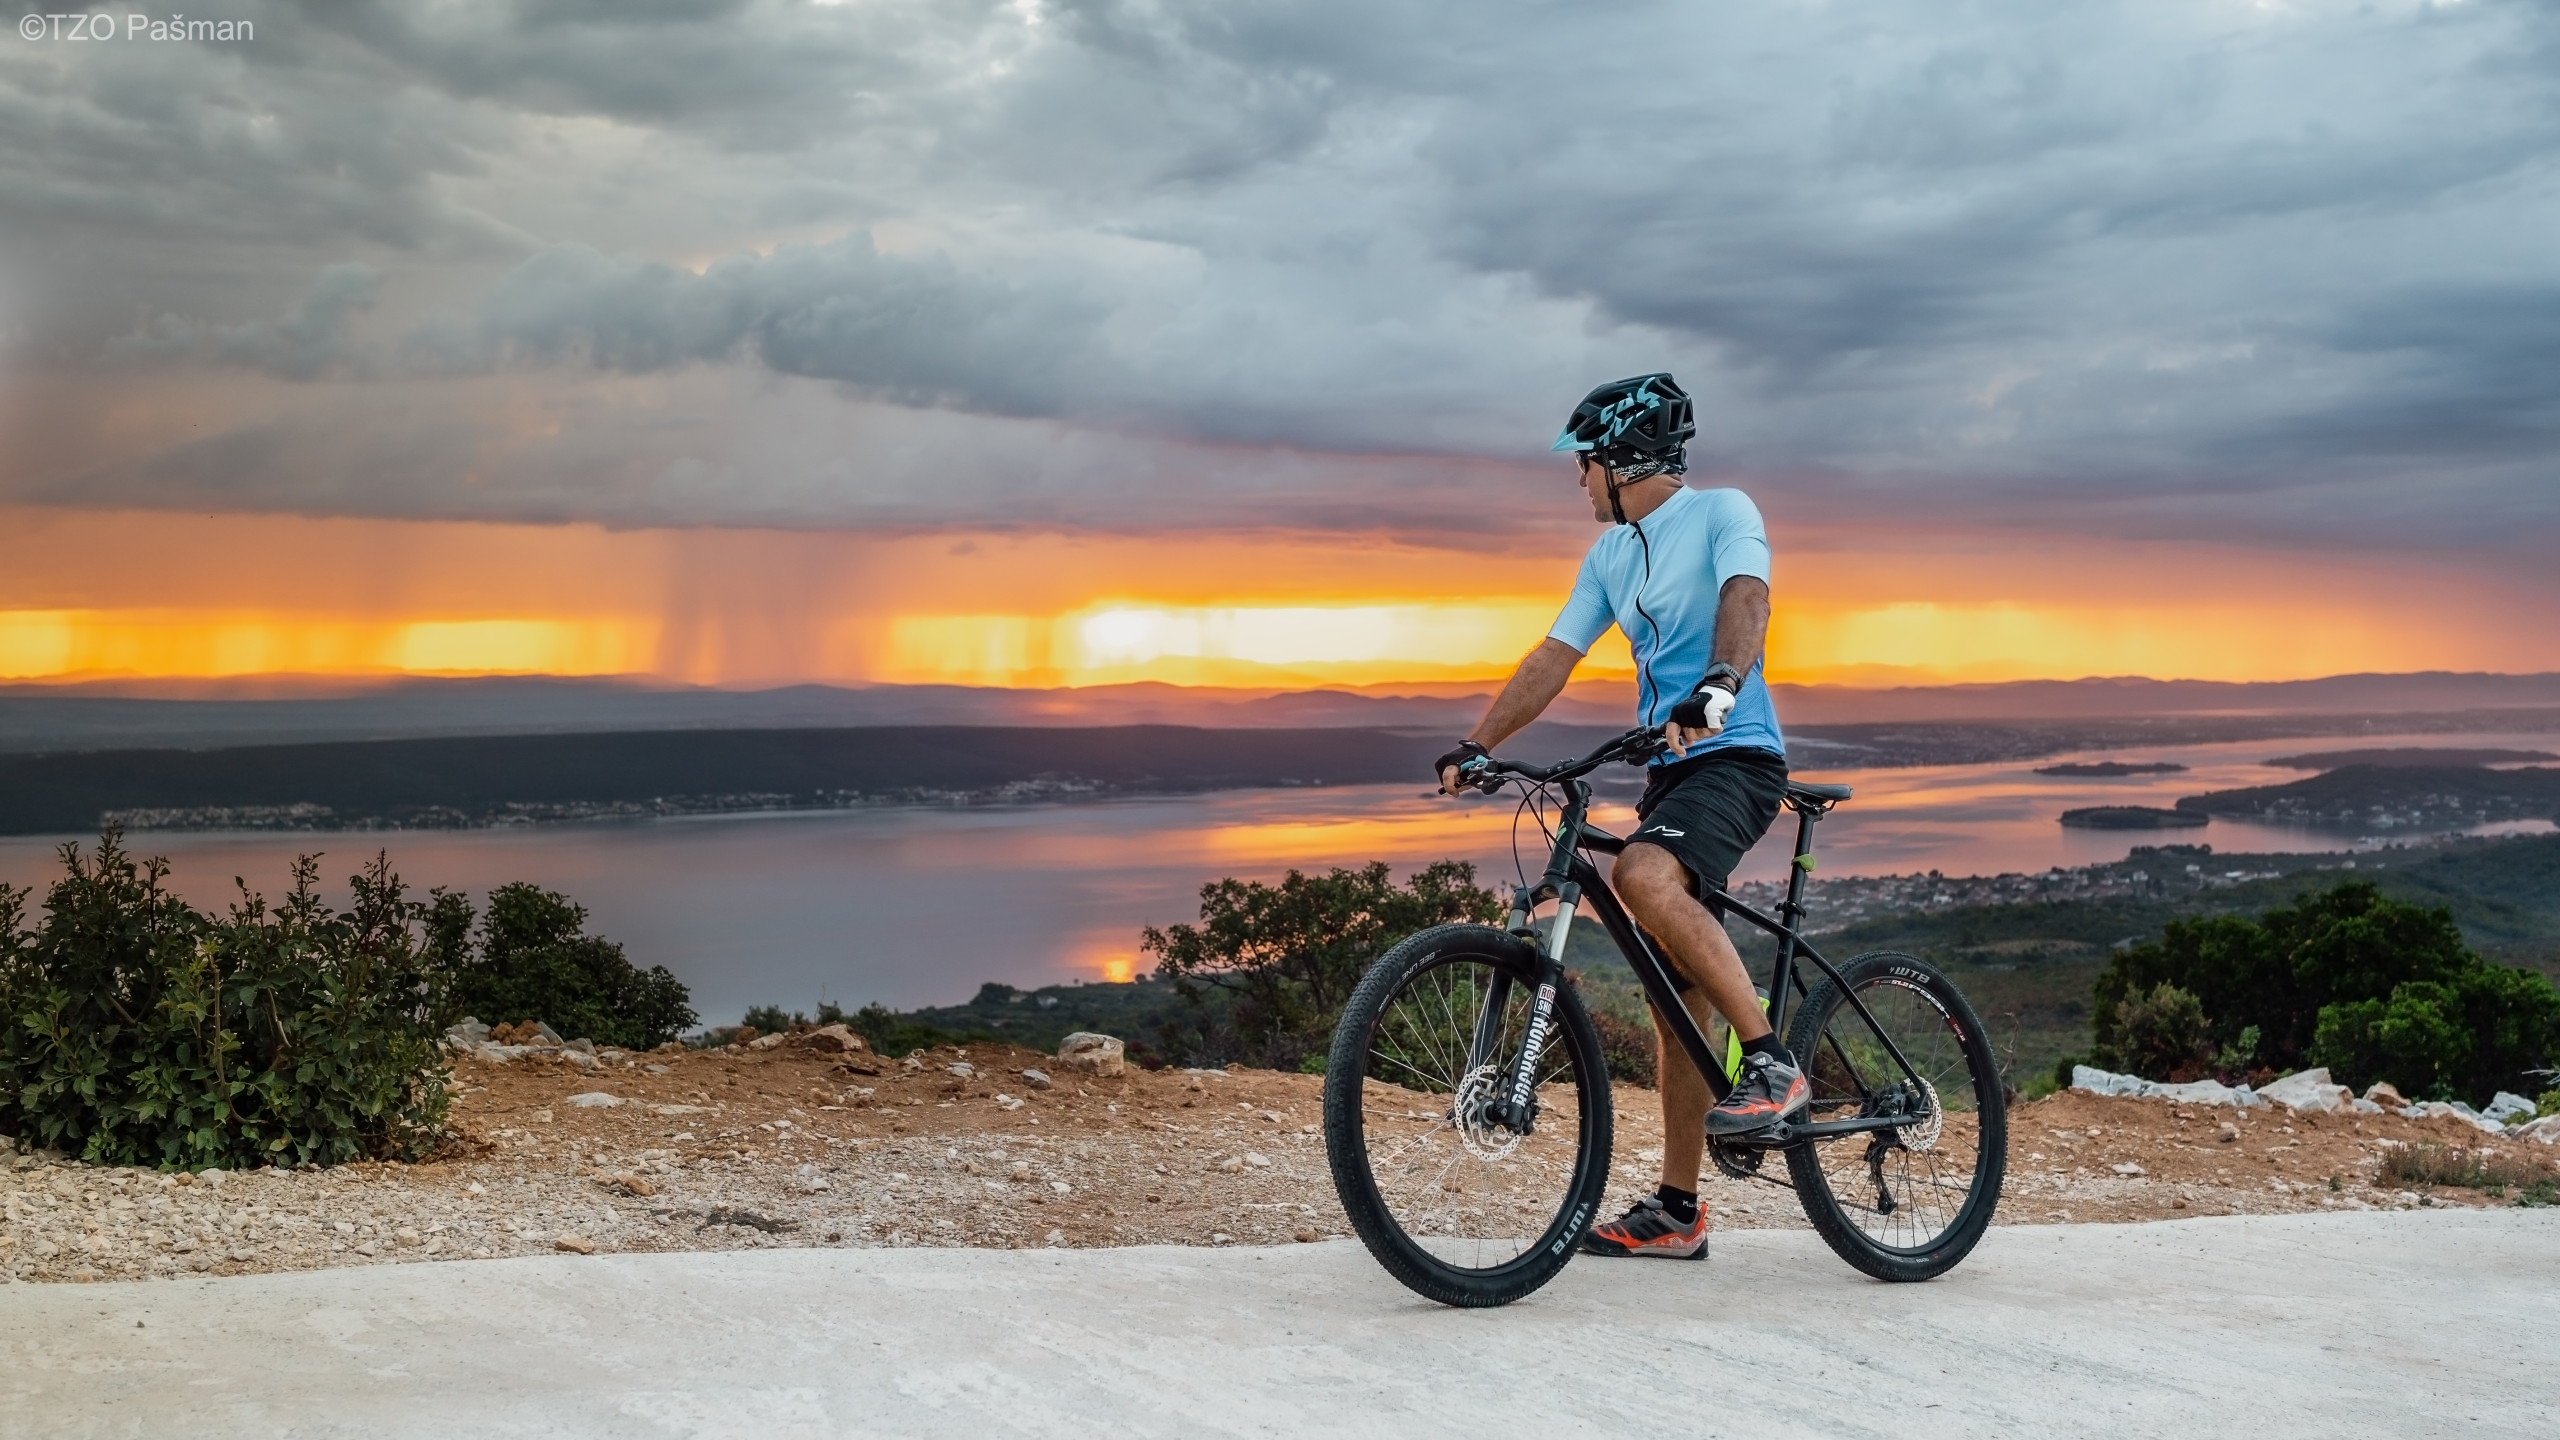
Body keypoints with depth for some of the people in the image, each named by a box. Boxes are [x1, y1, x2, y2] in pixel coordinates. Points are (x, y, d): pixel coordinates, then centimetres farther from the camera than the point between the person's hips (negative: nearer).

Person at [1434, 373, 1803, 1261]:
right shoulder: (1610, 554, 17)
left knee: (1646, 877, -36)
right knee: (1675, 998, 7)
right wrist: (1476, 744, 3)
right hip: (1669, 766, 8)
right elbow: (1555, 657, 14)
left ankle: (1772, 1064, -28)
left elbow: (1745, 600, -23)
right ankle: (1675, 1211, 12)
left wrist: (1719, 685, -43)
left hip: (1735, 756, -8)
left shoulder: (1723, 513, -5)